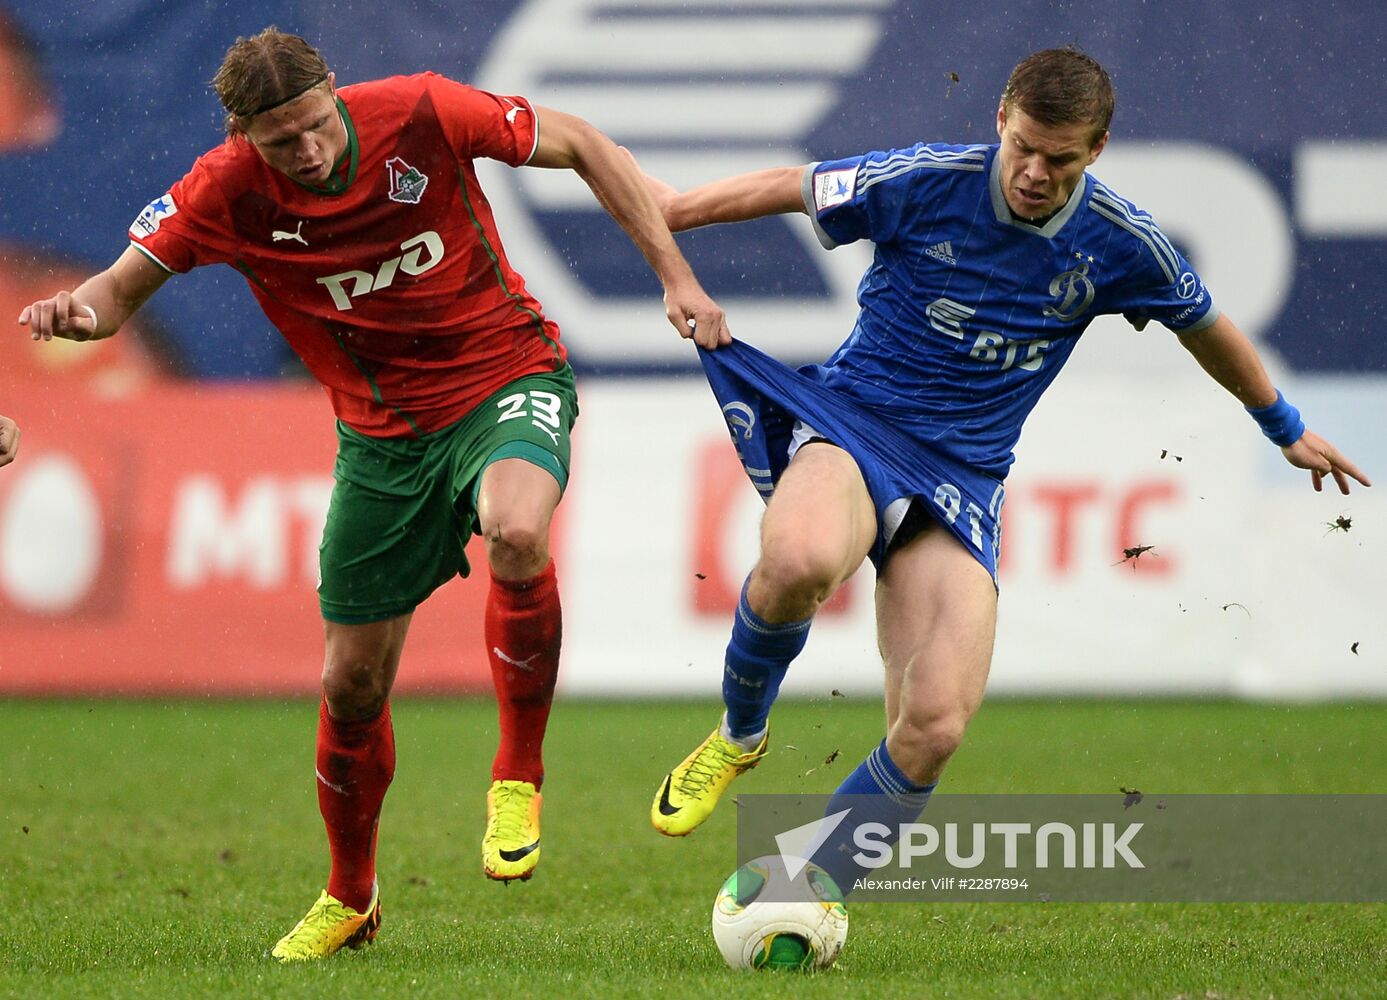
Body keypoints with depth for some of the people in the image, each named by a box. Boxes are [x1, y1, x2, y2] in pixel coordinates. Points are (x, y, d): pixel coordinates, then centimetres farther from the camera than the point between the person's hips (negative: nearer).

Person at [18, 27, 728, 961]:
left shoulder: (420, 113, -21)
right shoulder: (225, 192, -16)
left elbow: (580, 144, -8)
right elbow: (126, 285, -5)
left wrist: (676, 277, -11)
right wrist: (82, 310, -30)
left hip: (508, 372, -2)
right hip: (383, 427, 3)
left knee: (515, 532, -37)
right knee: (353, 681, 5)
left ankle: (519, 776, -14)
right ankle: (350, 898, 32)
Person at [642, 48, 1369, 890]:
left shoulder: (1121, 245, -2)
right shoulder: (923, 183, -11)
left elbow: (1207, 328, 18)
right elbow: (791, 188, 4)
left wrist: (1289, 430, 32)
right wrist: (672, 208, 13)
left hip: (963, 477, 2)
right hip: (852, 423, -2)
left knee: (936, 727, -17)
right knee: (800, 561, -39)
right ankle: (739, 734, -8)